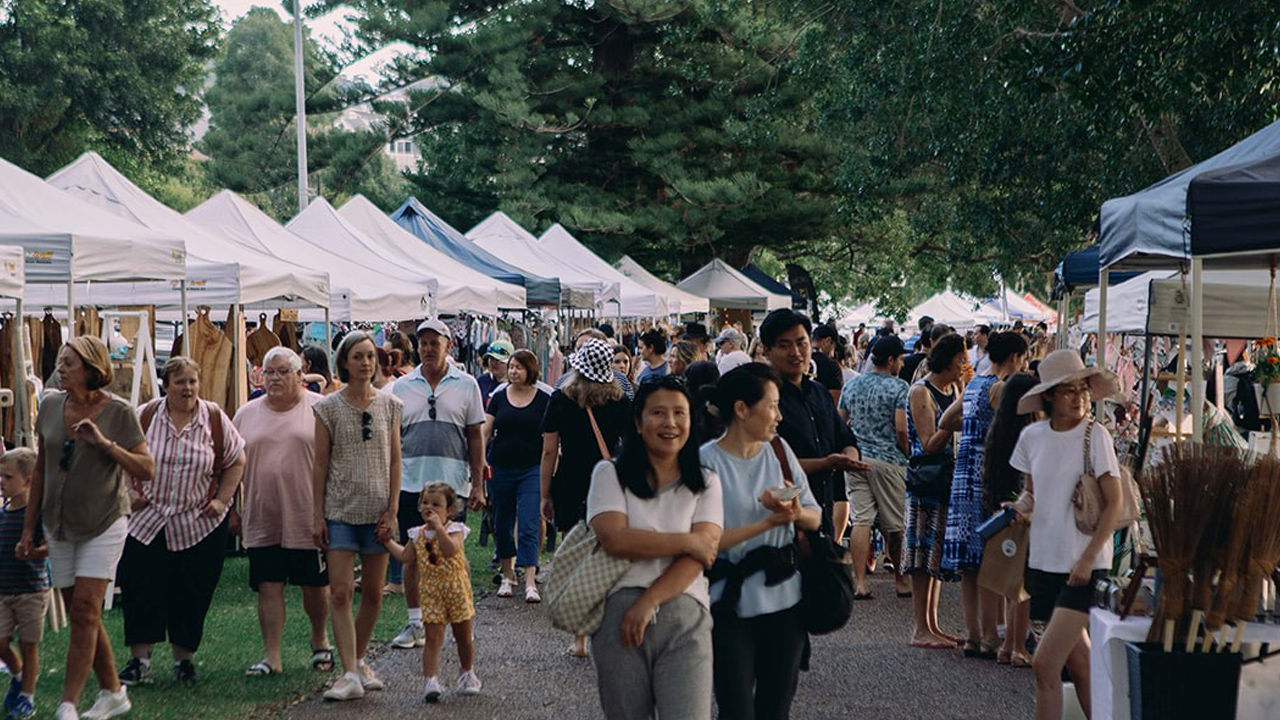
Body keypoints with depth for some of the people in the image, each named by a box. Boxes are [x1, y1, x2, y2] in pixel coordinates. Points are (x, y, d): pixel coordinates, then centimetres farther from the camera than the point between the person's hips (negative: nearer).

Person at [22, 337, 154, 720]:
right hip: (60, 526, 5)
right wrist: (29, 528, 10)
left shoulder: (118, 413, -10)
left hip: (104, 523, -5)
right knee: (83, 617, 9)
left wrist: (105, 443, -25)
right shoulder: (51, 406, 2)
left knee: (85, 609, -13)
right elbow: (41, 471, 10)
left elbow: (147, 470, -13)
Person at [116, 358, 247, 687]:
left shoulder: (215, 419, -1)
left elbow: (236, 462, 7)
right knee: (140, 588, -4)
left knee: (192, 595, 3)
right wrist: (130, 492, -2)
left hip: (201, 525, 0)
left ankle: (184, 659, 16)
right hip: (146, 522, 0)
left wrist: (222, 500, -2)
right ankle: (139, 661, 4)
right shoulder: (145, 416, -2)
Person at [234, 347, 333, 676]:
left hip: (308, 517, -2)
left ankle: (320, 640, 30)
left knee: (315, 585, 8)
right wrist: (232, 510, 9)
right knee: (268, 587, 1)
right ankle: (272, 656, 6)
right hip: (262, 519, 3)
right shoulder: (247, 414, 9)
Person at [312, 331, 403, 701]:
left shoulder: (389, 404, 4)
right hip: (340, 510, -2)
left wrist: (392, 510, -2)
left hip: (377, 510, 2)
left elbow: (395, 461, 5)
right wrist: (318, 516, -2)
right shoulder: (328, 408, 0)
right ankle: (350, 674, -10)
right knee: (340, 592, -9)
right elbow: (320, 465, 2)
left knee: (373, 593, 8)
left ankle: (359, 660, 25)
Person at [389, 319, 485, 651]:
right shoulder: (402, 387, 8)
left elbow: (476, 437, 6)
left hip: (453, 484, -1)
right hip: (411, 483, 1)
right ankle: (415, 622, 12)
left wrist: (478, 484, 0)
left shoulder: (466, 385, 5)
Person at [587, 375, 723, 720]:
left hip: (684, 617, 0)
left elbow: (699, 556, -2)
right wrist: (687, 541, -7)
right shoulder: (610, 474, 6)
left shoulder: (706, 482, 11)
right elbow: (615, 539, -10)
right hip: (620, 614, 0)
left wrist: (648, 603, -13)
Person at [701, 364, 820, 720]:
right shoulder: (707, 462, -11)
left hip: (785, 600, 5)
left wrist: (796, 513, -15)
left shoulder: (779, 450, 5)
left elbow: (815, 517, 8)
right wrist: (768, 522, -20)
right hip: (731, 607, -5)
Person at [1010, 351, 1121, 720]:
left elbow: (1114, 501, -8)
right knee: (1079, 664, 12)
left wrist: (1088, 558, -14)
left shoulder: (1094, 434, -9)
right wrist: (1021, 505, -5)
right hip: (1044, 561, 5)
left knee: (1044, 663, -12)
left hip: (1084, 566, -5)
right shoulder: (1032, 436, 5)